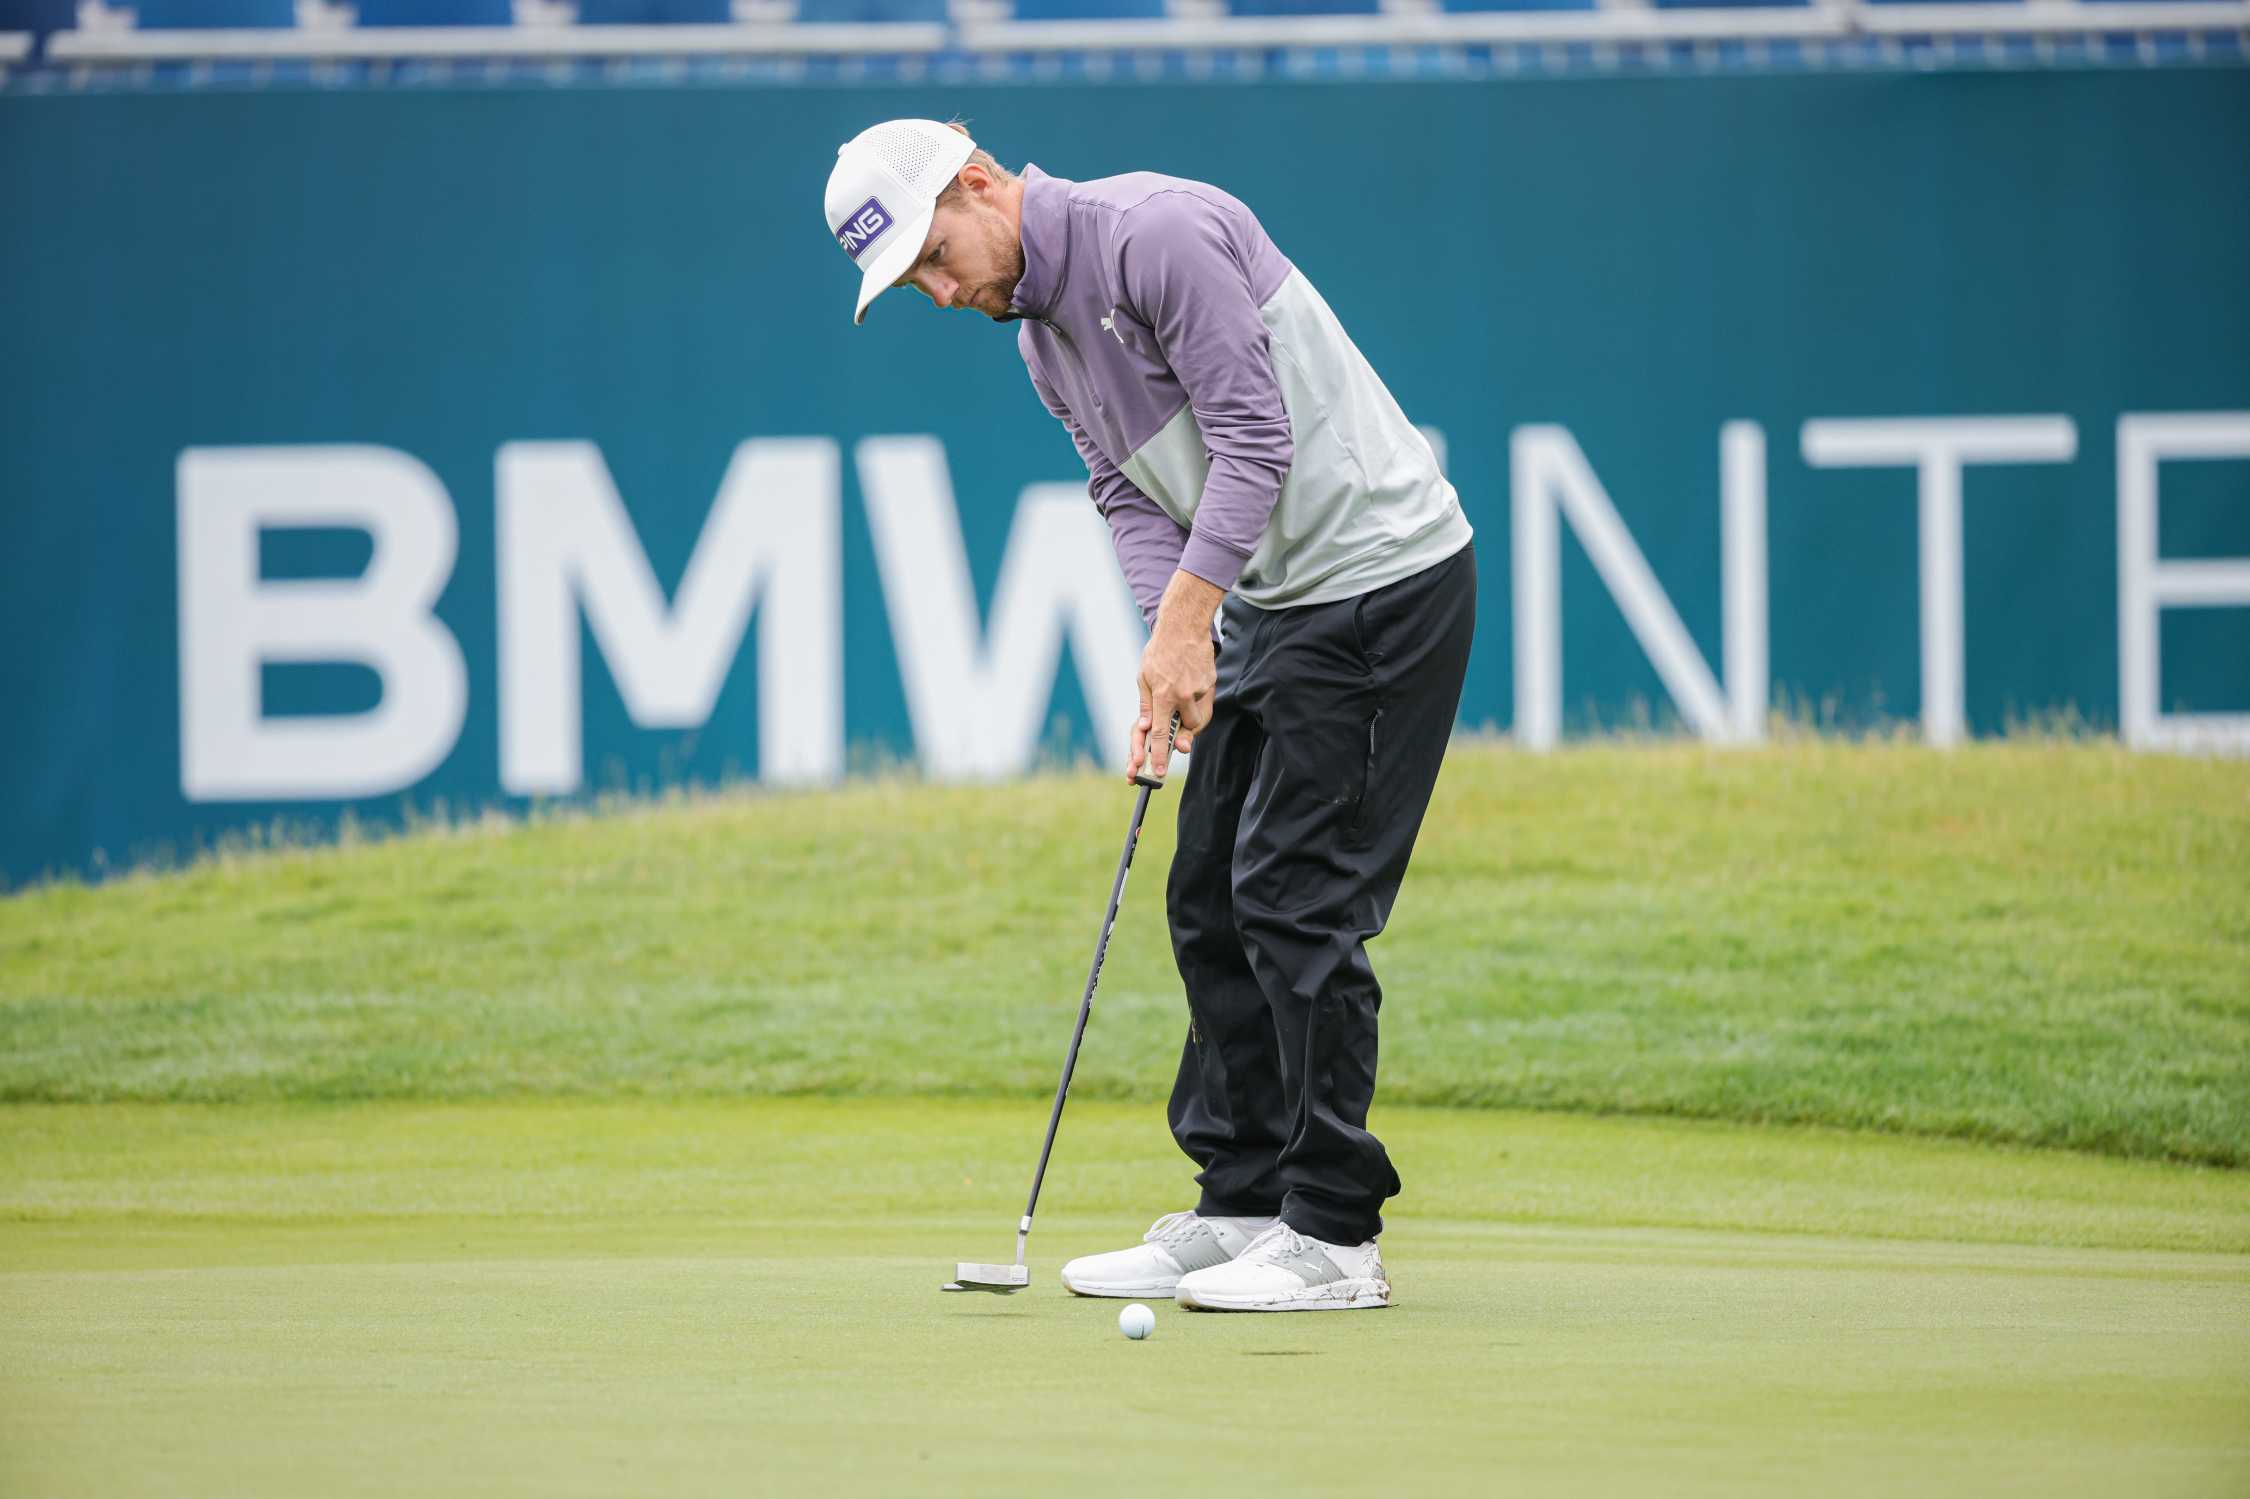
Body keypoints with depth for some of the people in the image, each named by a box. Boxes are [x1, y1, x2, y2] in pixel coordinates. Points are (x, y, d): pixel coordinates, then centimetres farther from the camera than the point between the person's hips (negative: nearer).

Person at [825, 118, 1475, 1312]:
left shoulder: (1154, 233, -18)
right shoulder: (1040, 333, 12)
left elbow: (1255, 436, -22)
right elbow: (1128, 491, 9)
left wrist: (1186, 614, -25)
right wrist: (1176, 641, -8)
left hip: (1382, 576, -10)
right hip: (1272, 598, 10)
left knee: (1293, 898, -11)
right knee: (1211, 899, 10)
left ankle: (1336, 1237, -7)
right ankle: (1241, 1205, 17)